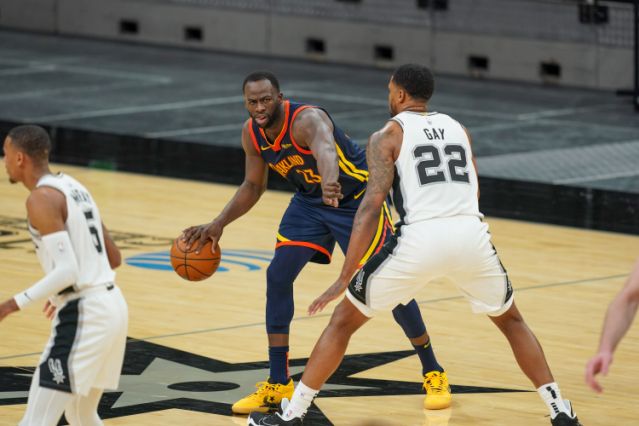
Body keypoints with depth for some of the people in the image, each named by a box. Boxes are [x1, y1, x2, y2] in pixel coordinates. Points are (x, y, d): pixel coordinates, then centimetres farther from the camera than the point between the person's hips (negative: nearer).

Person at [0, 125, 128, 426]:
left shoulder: (41, 198, -12)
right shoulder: (74, 188, 16)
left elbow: (67, 270, -21)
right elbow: (113, 259, 21)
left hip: (82, 316, -9)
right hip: (111, 306, 10)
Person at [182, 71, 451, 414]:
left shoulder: (307, 120, -35)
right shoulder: (252, 134, -12)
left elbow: (325, 148, -60)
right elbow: (253, 186, 5)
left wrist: (330, 182, -82)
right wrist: (218, 225, -6)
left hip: (358, 197, -6)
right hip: (309, 202, 6)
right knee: (277, 275, -7)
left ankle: (433, 373, 11)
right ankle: (278, 383, 1)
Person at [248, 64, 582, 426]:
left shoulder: (388, 136, 8)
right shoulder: (458, 129, 23)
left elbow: (371, 208, -2)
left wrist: (344, 279, -4)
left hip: (420, 239, -3)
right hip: (471, 234, 3)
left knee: (344, 320, 12)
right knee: (511, 320, 28)